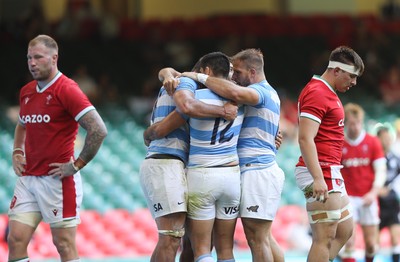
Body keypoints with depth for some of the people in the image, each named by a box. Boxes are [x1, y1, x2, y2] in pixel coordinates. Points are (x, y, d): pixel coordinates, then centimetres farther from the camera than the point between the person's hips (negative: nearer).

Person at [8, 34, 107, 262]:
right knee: (16, 239, -1)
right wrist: (17, 153, 16)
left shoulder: (67, 90, -11)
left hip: (58, 179, -7)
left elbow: (99, 130, -18)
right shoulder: (26, 92, 13)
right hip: (28, 178, 7)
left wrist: (77, 165, -15)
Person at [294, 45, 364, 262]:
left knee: (344, 231, 15)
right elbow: (305, 139, -23)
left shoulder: (327, 93, 18)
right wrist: (318, 178, -30)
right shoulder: (317, 93, -14)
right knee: (325, 238, -10)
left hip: (330, 172, 11)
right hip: (321, 172, -11)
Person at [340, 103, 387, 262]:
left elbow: (380, 171, -2)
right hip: (348, 198, -1)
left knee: (371, 244, 3)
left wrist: (373, 193, -17)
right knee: (348, 240, -15)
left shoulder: (372, 142, 1)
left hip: (368, 199, 1)